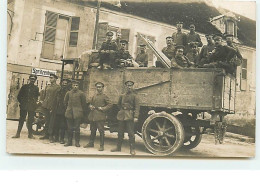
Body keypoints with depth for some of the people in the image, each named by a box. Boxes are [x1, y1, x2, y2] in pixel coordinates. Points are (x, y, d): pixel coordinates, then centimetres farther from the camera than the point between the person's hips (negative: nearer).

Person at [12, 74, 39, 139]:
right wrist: (21, 102, 3)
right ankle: (18, 133, 7)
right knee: (21, 120, 3)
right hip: (24, 106, 0)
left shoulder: (36, 88, 10)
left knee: (30, 121, 4)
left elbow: (37, 97, 12)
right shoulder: (24, 86, 9)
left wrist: (34, 102, -3)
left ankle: (30, 134, 11)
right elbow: (19, 96, 11)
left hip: (32, 107, 0)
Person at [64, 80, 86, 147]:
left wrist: (82, 112, 6)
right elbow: (65, 102, 19)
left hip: (78, 113, -3)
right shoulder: (68, 93, 8)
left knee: (77, 128, -1)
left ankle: (77, 142, 8)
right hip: (69, 113, 3)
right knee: (70, 128, 7)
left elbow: (83, 103, 5)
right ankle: (69, 141, 16)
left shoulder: (81, 93, -1)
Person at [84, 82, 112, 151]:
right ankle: (91, 143, 28)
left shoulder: (104, 96, -1)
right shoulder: (94, 96, 15)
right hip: (93, 116, 6)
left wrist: (103, 108, -14)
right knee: (92, 130, 15)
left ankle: (102, 145, 2)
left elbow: (110, 104, -5)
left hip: (100, 116, -6)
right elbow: (90, 103, 26)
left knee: (101, 131, -5)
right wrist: (90, 106, 4)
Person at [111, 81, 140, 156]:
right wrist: (122, 110, 14)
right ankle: (118, 147, 22)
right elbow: (119, 104, 28)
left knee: (131, 133, -5)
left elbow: (137, 107, -8)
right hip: (122, 116, 5)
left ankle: (132, 149, 2)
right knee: (120, 132, 11)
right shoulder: (122, 96, 12)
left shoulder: (134, 96, -1)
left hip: (130, 116, -5)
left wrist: (136, 117, -17)